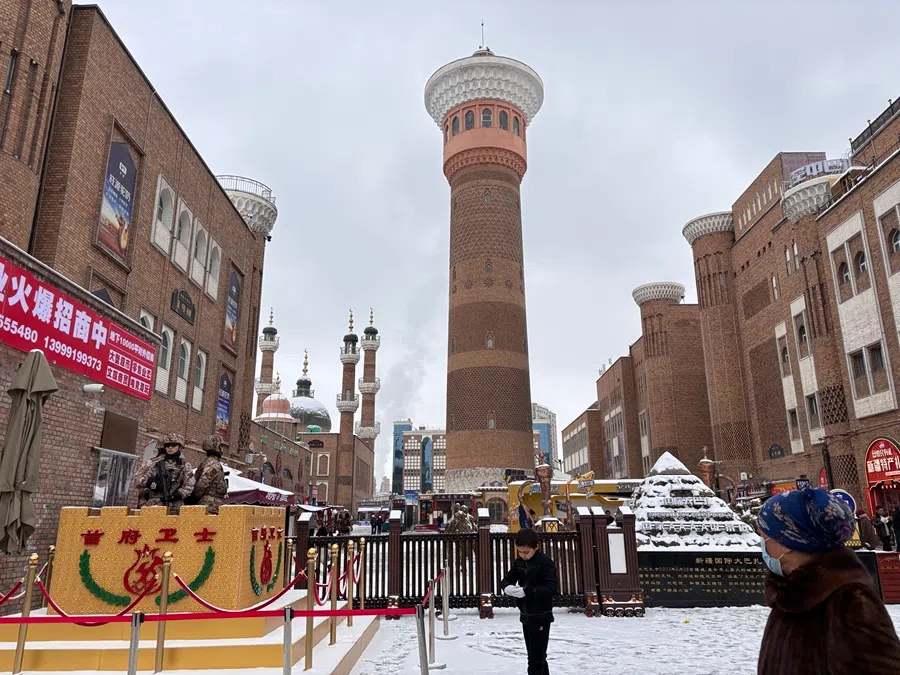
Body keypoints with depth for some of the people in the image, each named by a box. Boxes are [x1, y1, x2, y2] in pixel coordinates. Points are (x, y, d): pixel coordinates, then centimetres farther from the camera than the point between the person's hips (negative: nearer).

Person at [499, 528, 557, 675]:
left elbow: (551, 588, -24)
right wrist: (507, 587, -16)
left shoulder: (545, 562, -17)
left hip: (540, 617, -7)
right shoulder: (519, 562, 4)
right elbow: (506, 579, 8)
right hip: (525, 615, 7)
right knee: (537, 656, 19)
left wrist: (527, 591, -31)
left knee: (536, 658, -3)